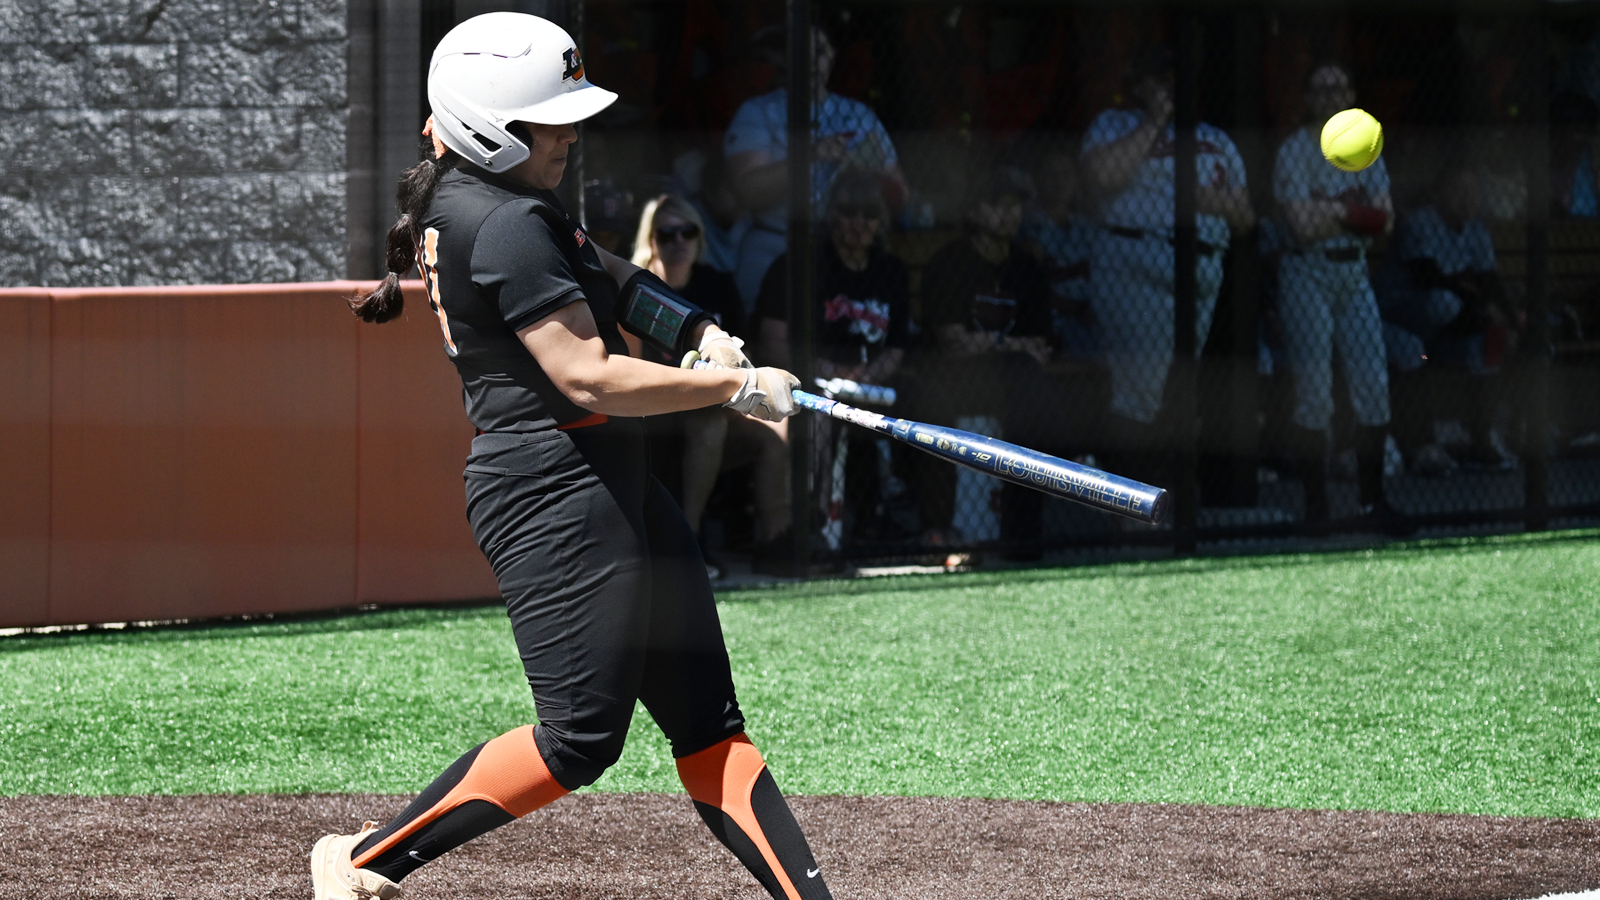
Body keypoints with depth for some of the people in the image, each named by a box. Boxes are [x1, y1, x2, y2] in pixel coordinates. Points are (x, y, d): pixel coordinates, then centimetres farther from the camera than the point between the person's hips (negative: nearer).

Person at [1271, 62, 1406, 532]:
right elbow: (1302, 225, -16)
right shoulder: (1295, 152, -6)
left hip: (1355, 272, 5)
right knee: (1314, 391, -6)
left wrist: (1330, 211, -13)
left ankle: (1372, 497, 6)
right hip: (1308, 274, -5)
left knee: (1373, 383, 0)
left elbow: (1384, 220, 2)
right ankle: (1315, 504, -1)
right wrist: (1351, 211, -10)